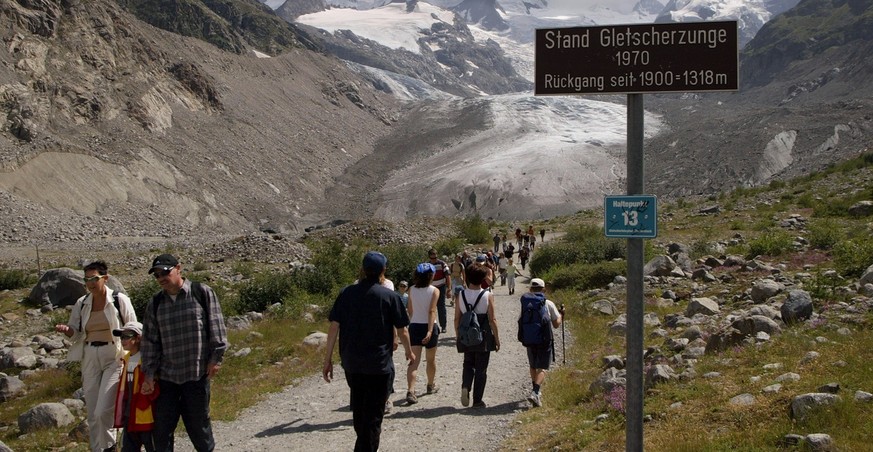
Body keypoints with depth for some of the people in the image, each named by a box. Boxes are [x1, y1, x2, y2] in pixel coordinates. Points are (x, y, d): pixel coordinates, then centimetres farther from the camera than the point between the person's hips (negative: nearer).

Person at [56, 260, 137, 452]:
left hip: (115, 358, -4)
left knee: (103, 410, -14)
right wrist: (66, 329, -10)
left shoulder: (119, 300, -6)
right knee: (92, 413, 7)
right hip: (90, 358, 5)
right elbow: (75, 333, 13)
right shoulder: (81, 304, 6)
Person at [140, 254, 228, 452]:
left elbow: (216, 327, -1)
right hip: (166, 376, 4)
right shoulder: (155, 304, 9)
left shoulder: (202, 293, -1)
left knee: (198, 422, 6)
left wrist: (215, 358, -4)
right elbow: (150, 341, 11)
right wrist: (149, 374, 6)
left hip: (198, 374, -3)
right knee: (161, 428, 4)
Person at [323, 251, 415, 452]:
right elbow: (401, 331, -4)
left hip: (351, 363, 4)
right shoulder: (390, 296, -9)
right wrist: (409, 352, 14)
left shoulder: (346, 293, -2)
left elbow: (334, 327, -4)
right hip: (379, 364, -4)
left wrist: (327, 359, 2)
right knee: (373, 413, 4)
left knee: (358, 408, 23)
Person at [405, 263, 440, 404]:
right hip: (429, 326, -2)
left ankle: (410, 391, -19)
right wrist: (430, 331, -25)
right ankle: (431, 385, 37)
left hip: (414, 326, 2)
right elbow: (432, 311, -19)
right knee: (431, 359, 19)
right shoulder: (434, 291, -9)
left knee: (414, 361, -3)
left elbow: (410, 310, 8)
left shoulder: (411, 290, 0)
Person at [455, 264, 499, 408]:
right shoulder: (488, 296, -10)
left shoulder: (460, 295, -3)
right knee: (481, 368, 8)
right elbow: (492, 320, -8)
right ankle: (477, 400, 11)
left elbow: (457, 319, 1)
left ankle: (465, 386, -6)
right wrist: (497, 339, 1)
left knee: (468, 363, 20)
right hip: (484, 337, -2)